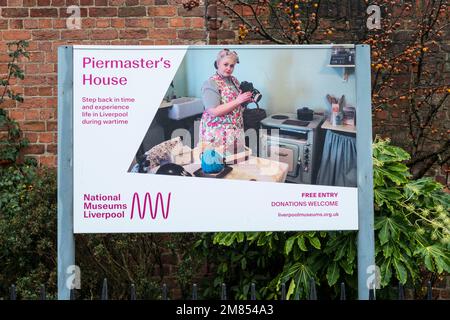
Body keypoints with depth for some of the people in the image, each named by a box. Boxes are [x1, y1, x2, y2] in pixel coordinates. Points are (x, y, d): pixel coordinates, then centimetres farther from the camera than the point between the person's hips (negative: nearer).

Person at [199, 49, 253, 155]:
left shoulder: (234, 81, 12)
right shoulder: (211, 84, -11)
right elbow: (214, 112, -20)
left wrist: (246, 100, 4)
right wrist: (237, 101, -19)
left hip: (236, 132, 7)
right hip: (217, 134, -7)